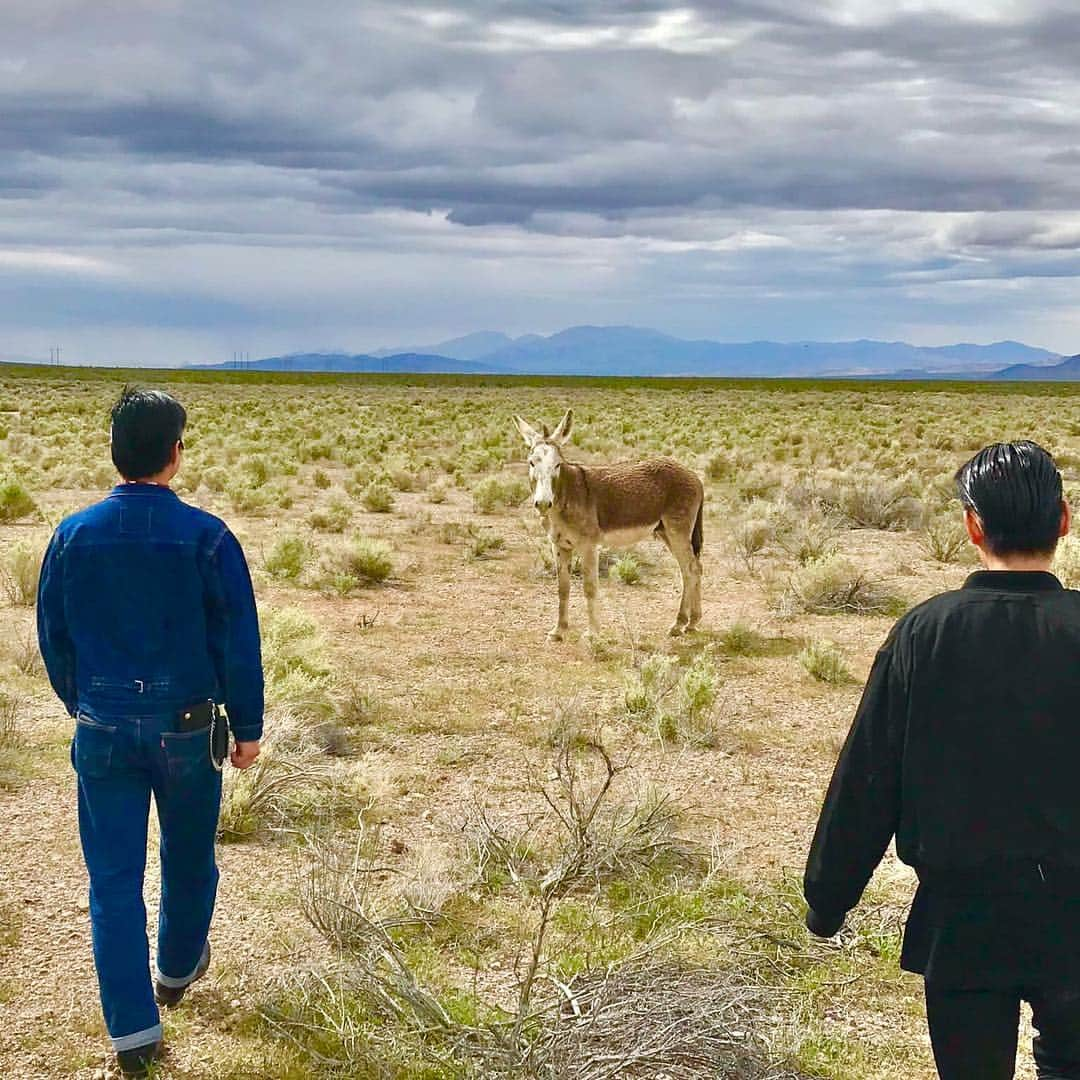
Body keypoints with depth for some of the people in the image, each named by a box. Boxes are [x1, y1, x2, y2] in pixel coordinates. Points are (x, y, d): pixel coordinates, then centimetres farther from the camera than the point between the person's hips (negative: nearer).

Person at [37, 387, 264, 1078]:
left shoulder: (73, 535, -4)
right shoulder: (206, 537, -13)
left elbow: (53, 637, 7)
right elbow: (239, 643, -8)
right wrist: (247, 727, 4)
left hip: (103, 731, 2)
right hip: (187, 729, -1)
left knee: (114, 878, 7)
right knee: (188, 859, 22)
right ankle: (178, 970, 44)